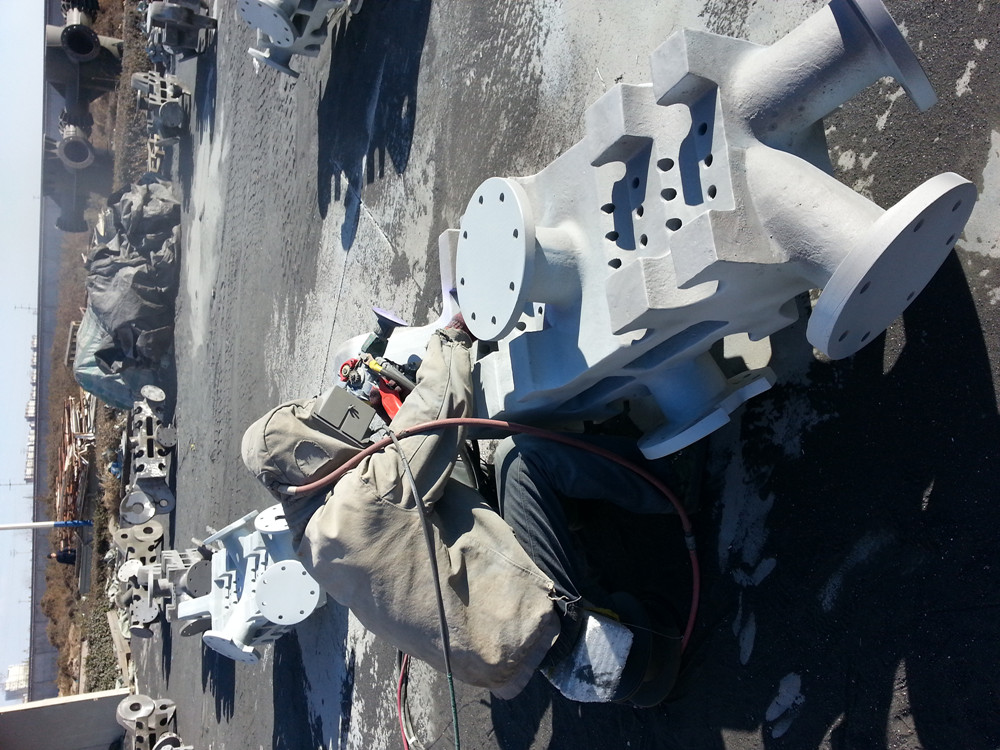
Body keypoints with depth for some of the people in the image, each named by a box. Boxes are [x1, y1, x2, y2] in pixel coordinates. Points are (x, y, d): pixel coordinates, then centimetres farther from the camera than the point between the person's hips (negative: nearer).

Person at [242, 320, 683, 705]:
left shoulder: (310, 541, 13)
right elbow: (439, 408, -12)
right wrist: (452, 336, 6)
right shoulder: (365, 494, -17)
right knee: (520, 455, -8)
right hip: (528, 623, -9)